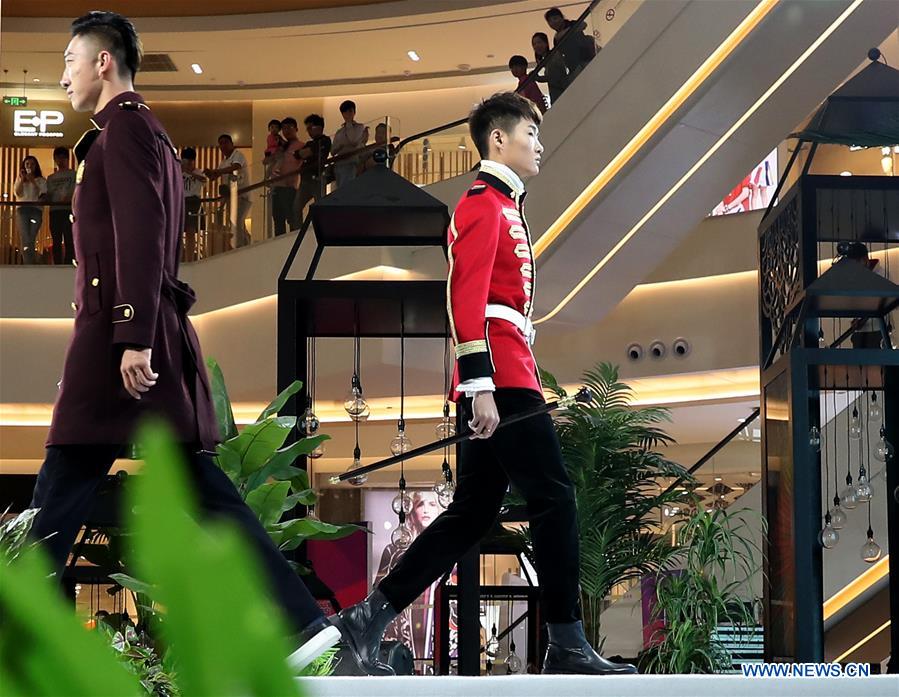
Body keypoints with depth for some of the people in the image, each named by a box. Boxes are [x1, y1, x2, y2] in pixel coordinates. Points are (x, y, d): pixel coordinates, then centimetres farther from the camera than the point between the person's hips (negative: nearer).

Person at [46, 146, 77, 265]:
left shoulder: (73, 174, 10)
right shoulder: (51, 178, 23)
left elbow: (76, 191, -2)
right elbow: (48, 195, 17)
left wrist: (69, 198, -22)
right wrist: (44, 199, -7)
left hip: (69, 209, -4)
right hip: (54, 210, 4)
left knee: (69, 241, -10)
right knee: (56, 242, 1)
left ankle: (68, 264, -14)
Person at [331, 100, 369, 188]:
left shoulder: (361, 128, 9)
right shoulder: (339, 132, 22)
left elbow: (354, 141, -10)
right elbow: (333, 151, 14)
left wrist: (349, 124, -1)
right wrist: (341, 145, -6)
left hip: (353, 164, -5)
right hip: (339, 164, 5)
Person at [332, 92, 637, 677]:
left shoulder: (503, 207, 23)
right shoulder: (484, 205, -8)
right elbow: (466, 298, -17)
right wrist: (482, 387, -24)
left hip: (506, 380, 10)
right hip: (502, 382, -10)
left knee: (474, 512, 9)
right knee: (555, 500, -8)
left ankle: (369, 618, 9)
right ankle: (567, 646, -6)